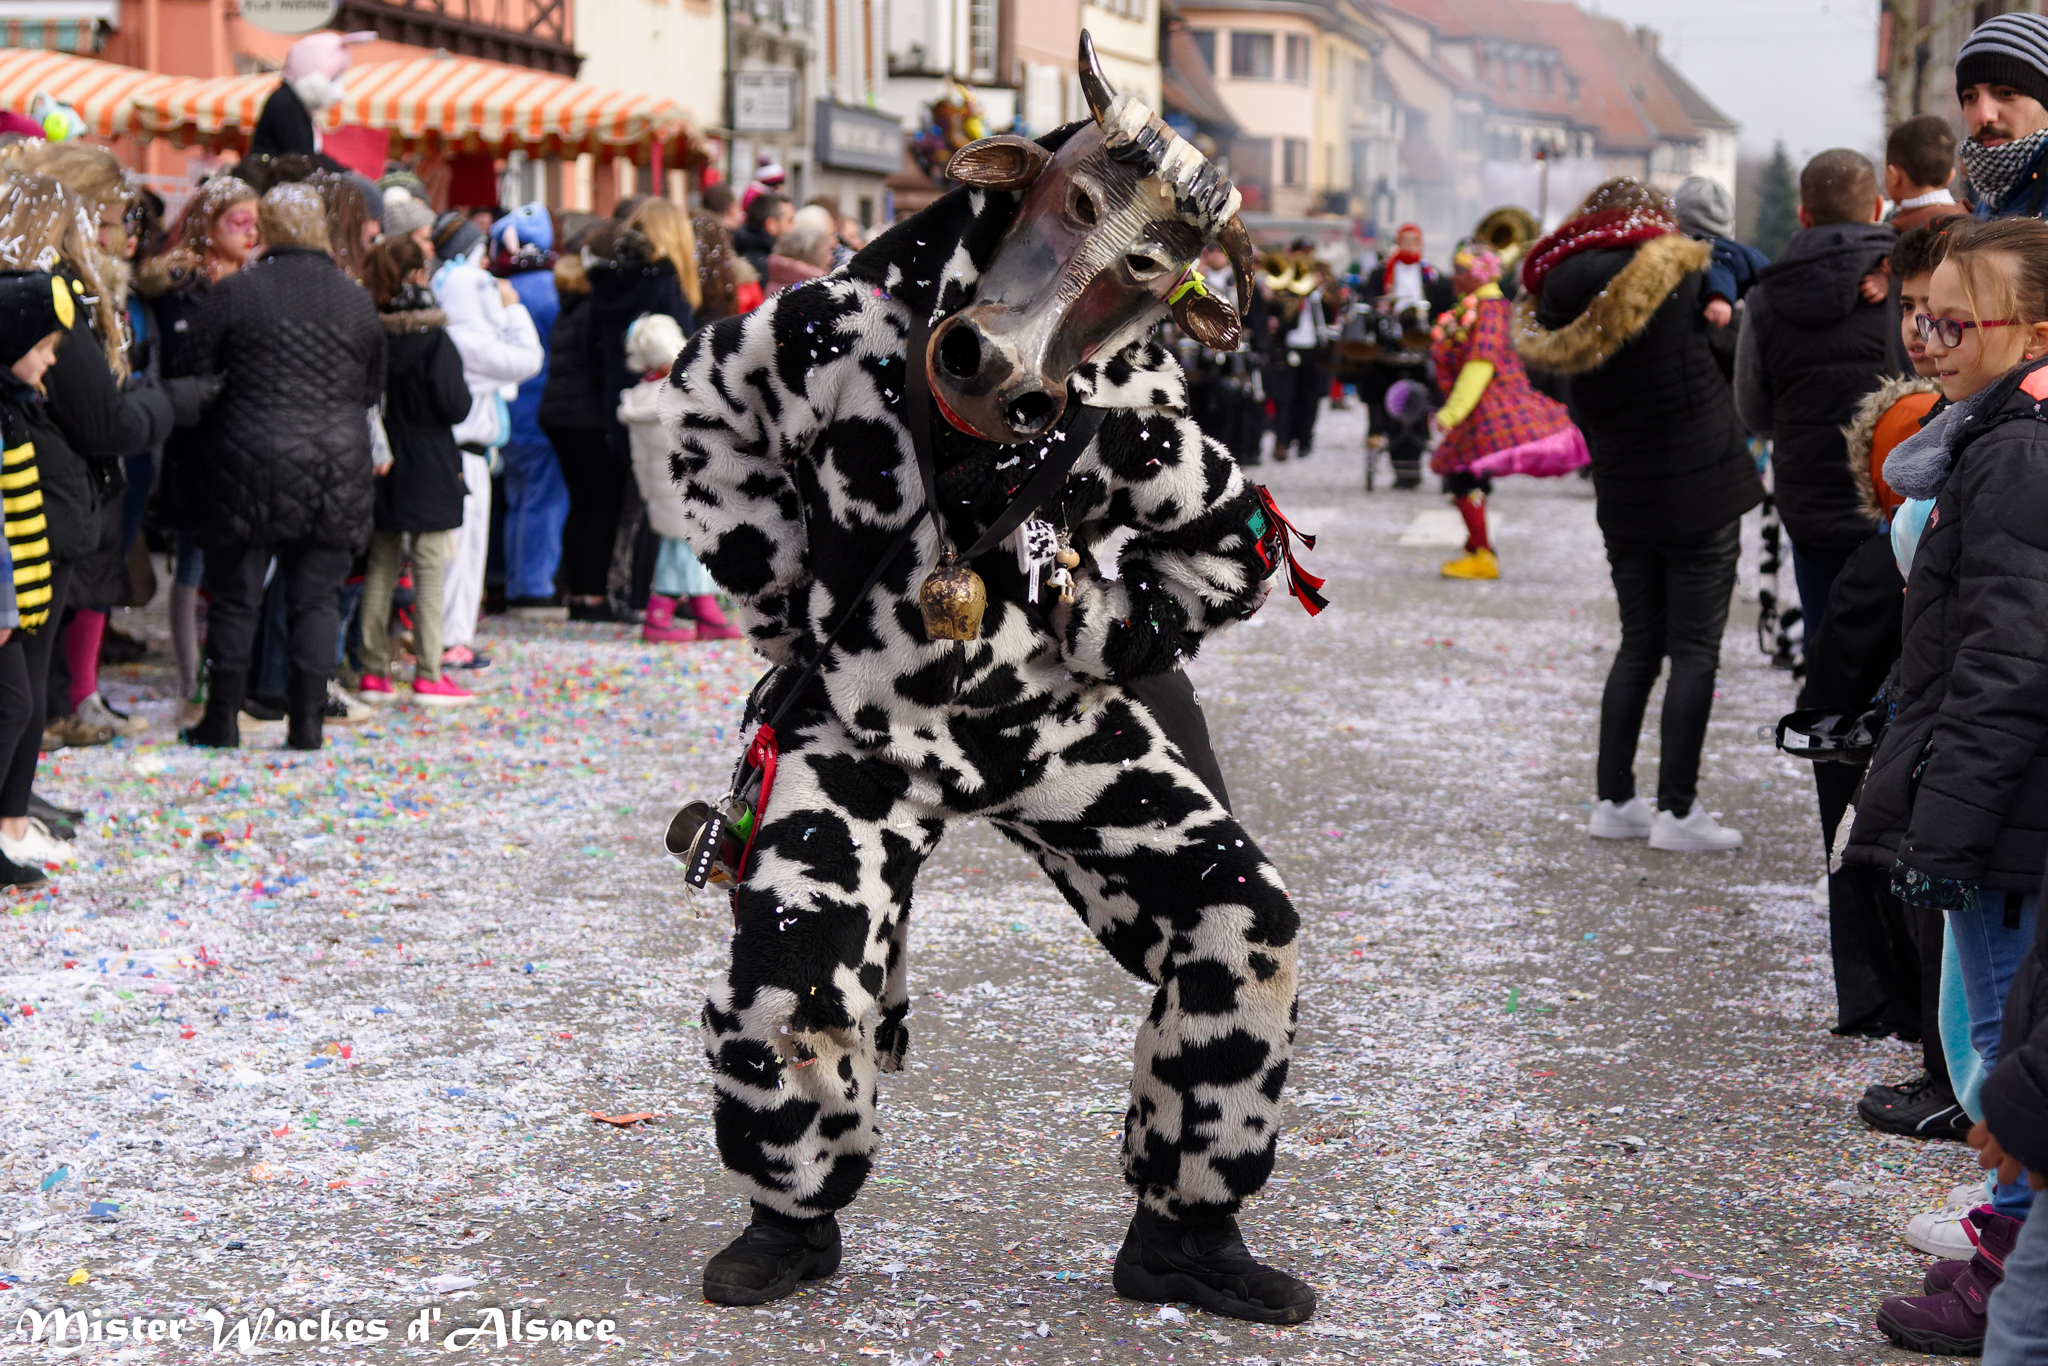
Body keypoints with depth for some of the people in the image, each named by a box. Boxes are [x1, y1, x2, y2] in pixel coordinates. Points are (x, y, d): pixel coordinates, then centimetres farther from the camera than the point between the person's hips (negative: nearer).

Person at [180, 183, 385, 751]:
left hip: (253, 461, -2)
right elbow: (373, 389, 12)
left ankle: (222, 719, 11)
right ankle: (306, 720, 6)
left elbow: (196, 373, 0)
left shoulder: (234, 293, -5)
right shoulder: (356, 299, 3)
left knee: (236, 594, 7)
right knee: (318, 596, 8)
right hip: (338, 466, 2)